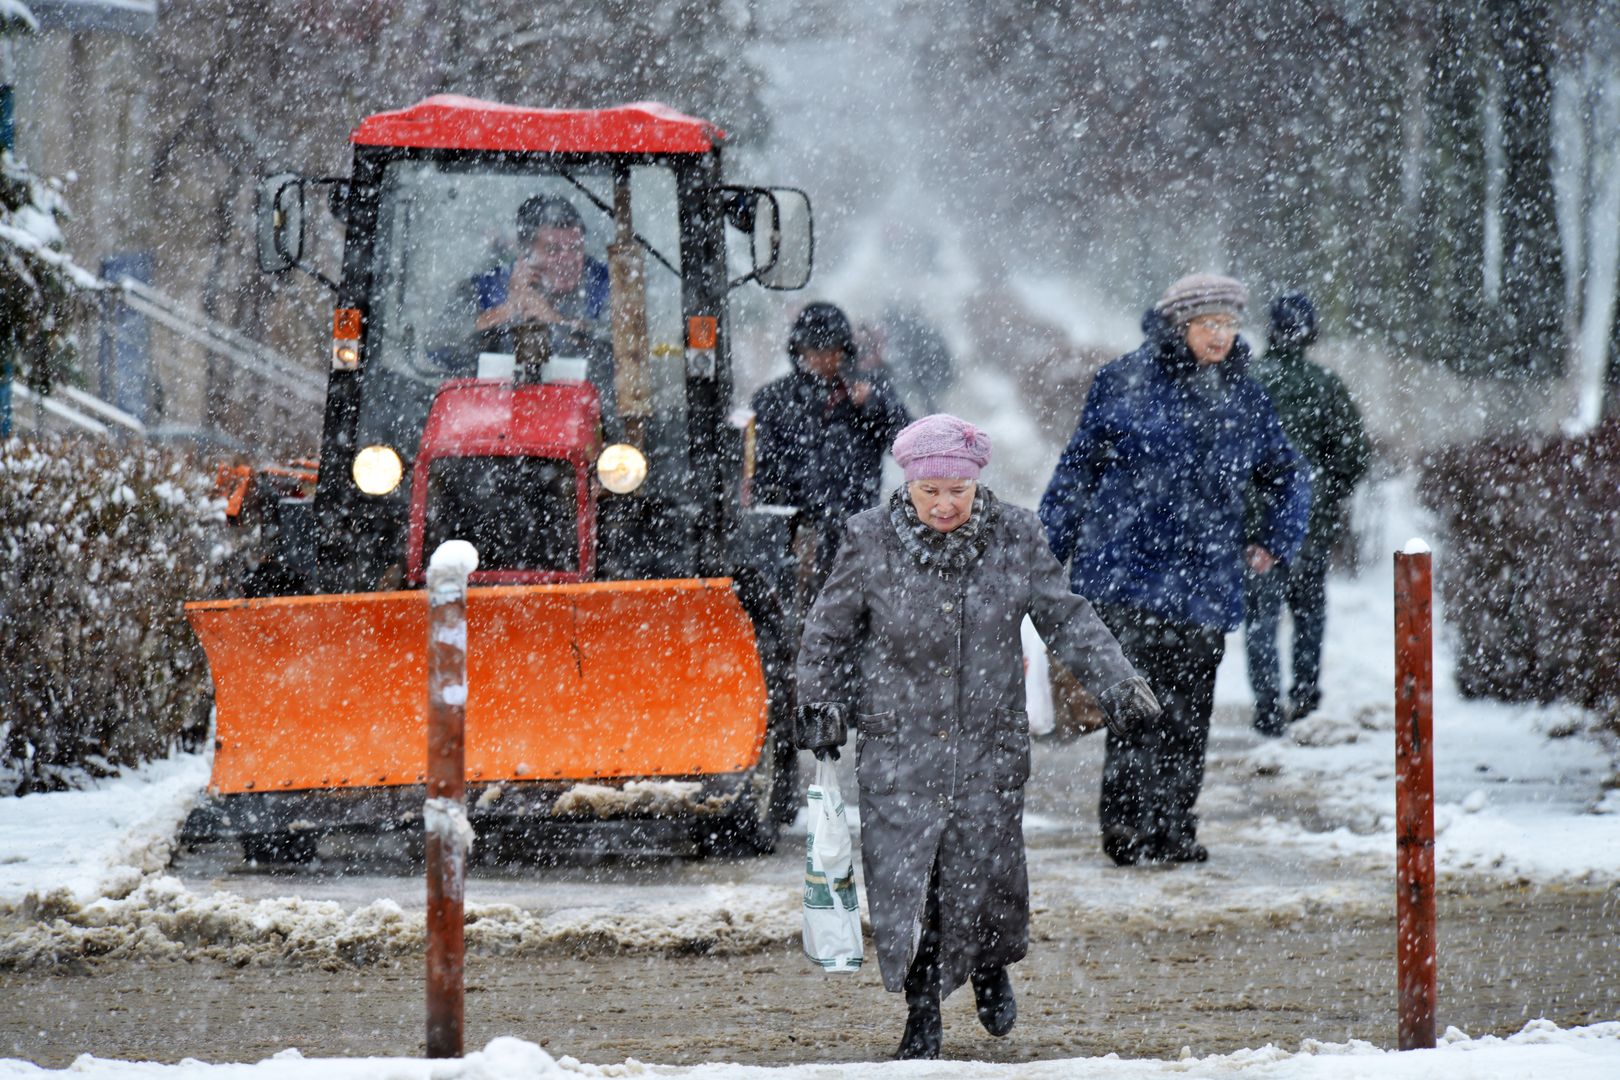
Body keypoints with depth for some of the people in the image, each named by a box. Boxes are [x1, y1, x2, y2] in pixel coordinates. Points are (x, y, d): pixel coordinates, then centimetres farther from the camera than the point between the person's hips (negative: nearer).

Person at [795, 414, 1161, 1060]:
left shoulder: (1014, 539, -1)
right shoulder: (870, 541, -3)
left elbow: (1066, 619, 6)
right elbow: (827, 630, 9)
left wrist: (1119, 685, -2)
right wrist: (819, 704, 2)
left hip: (990, 743, 0)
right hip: (896, 745, 0)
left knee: (987, 874, -3)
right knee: (902, 876, -5)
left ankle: (990, 968, 31)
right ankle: (921, 1015, 11)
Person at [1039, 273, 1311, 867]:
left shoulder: (1244, 399, 12)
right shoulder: (1124, 383, 1)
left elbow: (1287, 475, 26)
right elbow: (1078, 468, 7)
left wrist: (1275, 539, 13)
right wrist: (1045, 551, 6)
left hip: (1204, 583, 4)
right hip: (1127, 568, -4)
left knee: (1188, 710, 4)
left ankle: (1172, 827, 14)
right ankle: (1124, 824, -8)